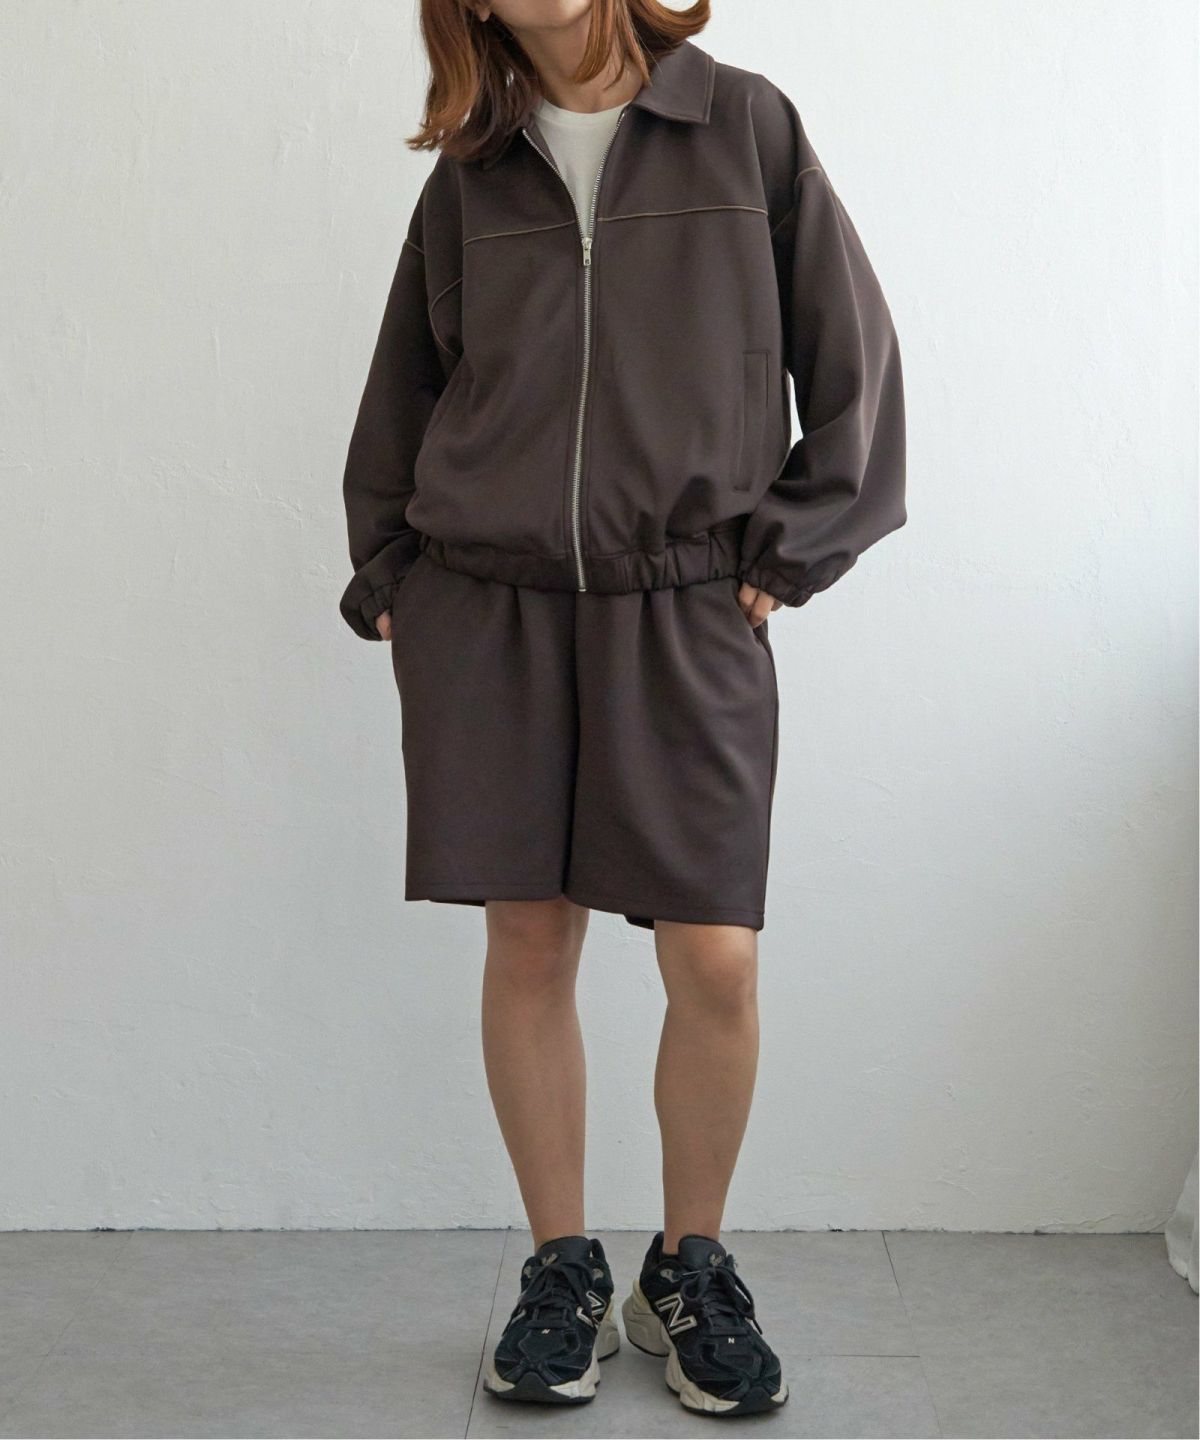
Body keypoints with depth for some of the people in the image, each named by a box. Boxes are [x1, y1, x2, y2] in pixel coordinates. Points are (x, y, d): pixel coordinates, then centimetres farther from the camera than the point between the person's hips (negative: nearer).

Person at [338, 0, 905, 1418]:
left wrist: (785, 550, 0)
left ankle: (689, 1272, 18)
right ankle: (561, 1273, 20)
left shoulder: (745, 126, 5)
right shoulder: (467, 177, 11)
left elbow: (852, 357, 5)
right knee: (527, 943, 3)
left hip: (686, 620, -2)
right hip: (483, 611, 2)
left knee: (715, 961, -5)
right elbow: (401, 394, 19)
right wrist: (387, 575, 11)